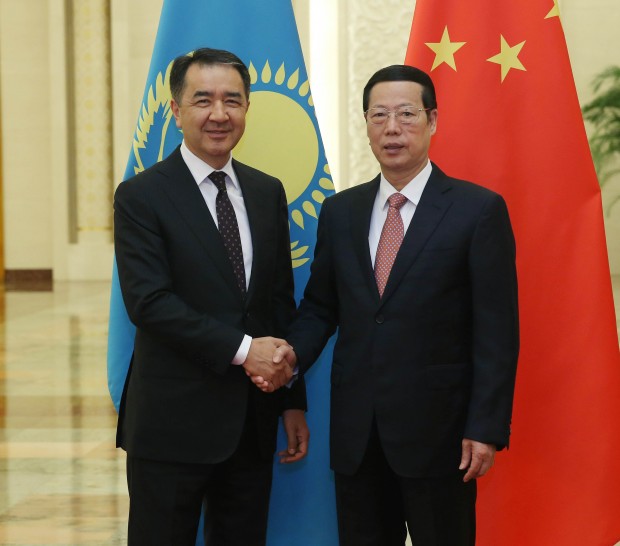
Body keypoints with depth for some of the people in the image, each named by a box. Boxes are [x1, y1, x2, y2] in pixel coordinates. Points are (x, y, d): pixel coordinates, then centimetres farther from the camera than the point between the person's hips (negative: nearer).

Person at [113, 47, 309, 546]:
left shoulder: (268, 193, 10)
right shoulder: (141, 196, -6)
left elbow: (282, 300, 13)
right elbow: (148, 301, -16)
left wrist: (293, 401, 11)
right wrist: (241, 349, -20)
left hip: (253, 424, 5)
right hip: (174, 425, -5)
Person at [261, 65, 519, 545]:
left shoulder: (479, 209, -4)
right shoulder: (340, 211, 10)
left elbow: (497, 330, -7)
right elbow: (320, 306, 15)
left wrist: (486, 428, -11)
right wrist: (295, 352, -6)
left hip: (437, 430, -4)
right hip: (355, 431, 4)